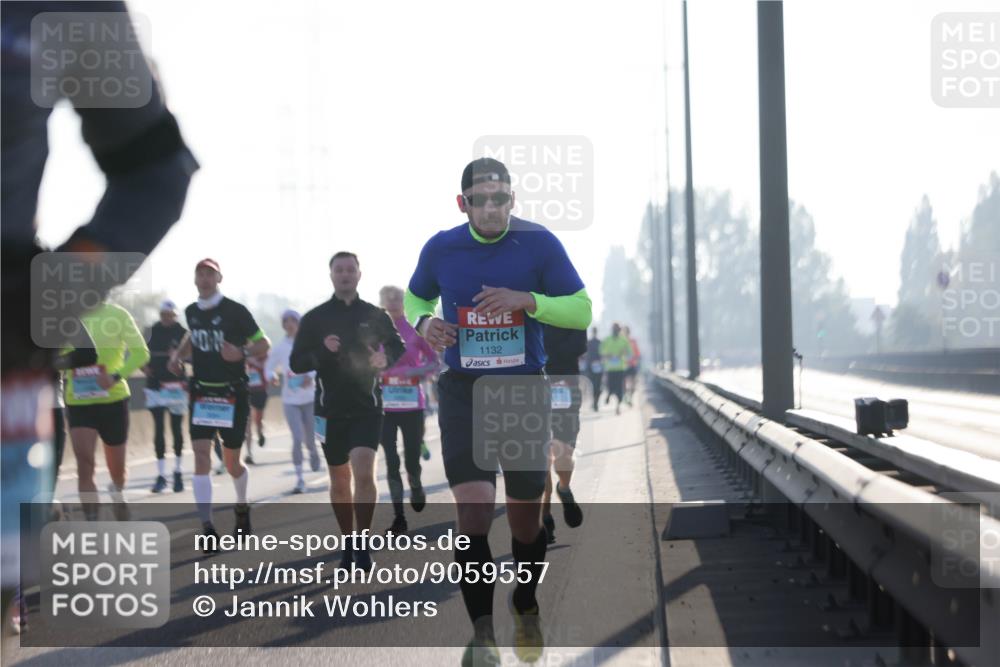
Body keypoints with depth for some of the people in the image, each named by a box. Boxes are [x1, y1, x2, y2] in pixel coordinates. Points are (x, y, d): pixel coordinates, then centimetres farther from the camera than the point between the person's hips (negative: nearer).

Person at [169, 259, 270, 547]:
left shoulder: (235, 311, -10)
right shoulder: (191, 312, 5)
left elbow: (263, 344, -7)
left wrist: (242, 353, -26)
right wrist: (178, 354, 9)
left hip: (232, 394, -3)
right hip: (200, 392, 3)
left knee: (231, 463, 7)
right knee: (201, 456, -13)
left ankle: (242, 507, 39)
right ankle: (207, 527, -13)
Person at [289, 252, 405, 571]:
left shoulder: (375, 315, 4)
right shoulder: (314, 318, 2)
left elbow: (397, 346, 18)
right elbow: (296, 363, 0)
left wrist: (385, 358, -5)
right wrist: (323, 351, -19)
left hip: (367, 407, -1)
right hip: (331, 409, 1)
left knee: (364, 473, -18)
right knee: (339, 481, 10)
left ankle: (362, 544, -9)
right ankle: (348, 542, 25)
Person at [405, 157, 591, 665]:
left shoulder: (539, 243, -7)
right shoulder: (440, 248, -2)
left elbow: (582, 311, -6)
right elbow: (415, 298, 17)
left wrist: (526, 300, -21)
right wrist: (424, 322, -6)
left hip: (524, 389, 0)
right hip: (463, 390, 0)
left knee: (526, 516, 8)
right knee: (474, 508, -15)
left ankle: (526, 609, 35)